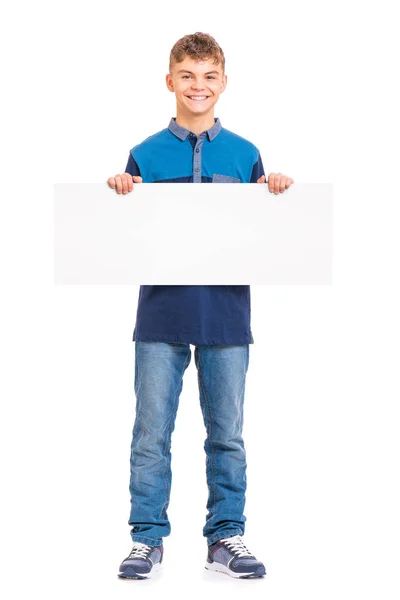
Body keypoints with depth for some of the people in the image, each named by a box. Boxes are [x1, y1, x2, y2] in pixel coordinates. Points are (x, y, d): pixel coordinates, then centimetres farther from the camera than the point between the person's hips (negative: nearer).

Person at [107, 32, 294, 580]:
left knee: (227, 434, 8)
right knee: (151, 433, 2)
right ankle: (148, 539, 13)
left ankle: (226, 537, 19)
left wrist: (277, 197, -8)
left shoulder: (245, 155, 7)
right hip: (161, 313, -1)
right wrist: (121, 197, -11)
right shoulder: (145, 155, 5)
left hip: (226, 314, 1)